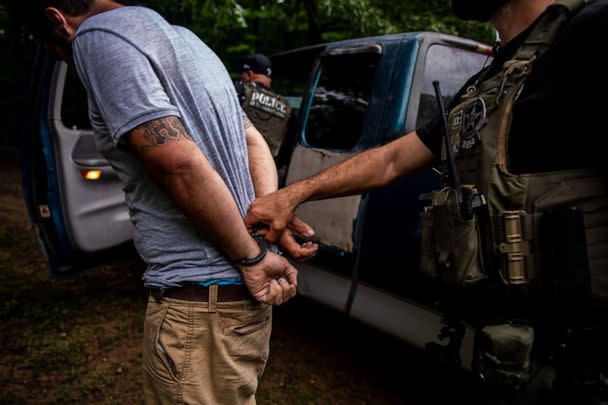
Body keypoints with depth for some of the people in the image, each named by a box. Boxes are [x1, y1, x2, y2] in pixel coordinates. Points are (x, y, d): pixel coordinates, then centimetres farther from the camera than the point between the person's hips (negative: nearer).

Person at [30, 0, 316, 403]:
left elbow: (180, 163, -23)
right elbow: (254, 141, 16)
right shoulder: (180, 36, 18)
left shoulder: (97, 35, -10)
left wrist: (253, 258, -13)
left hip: (198, 304, -9)